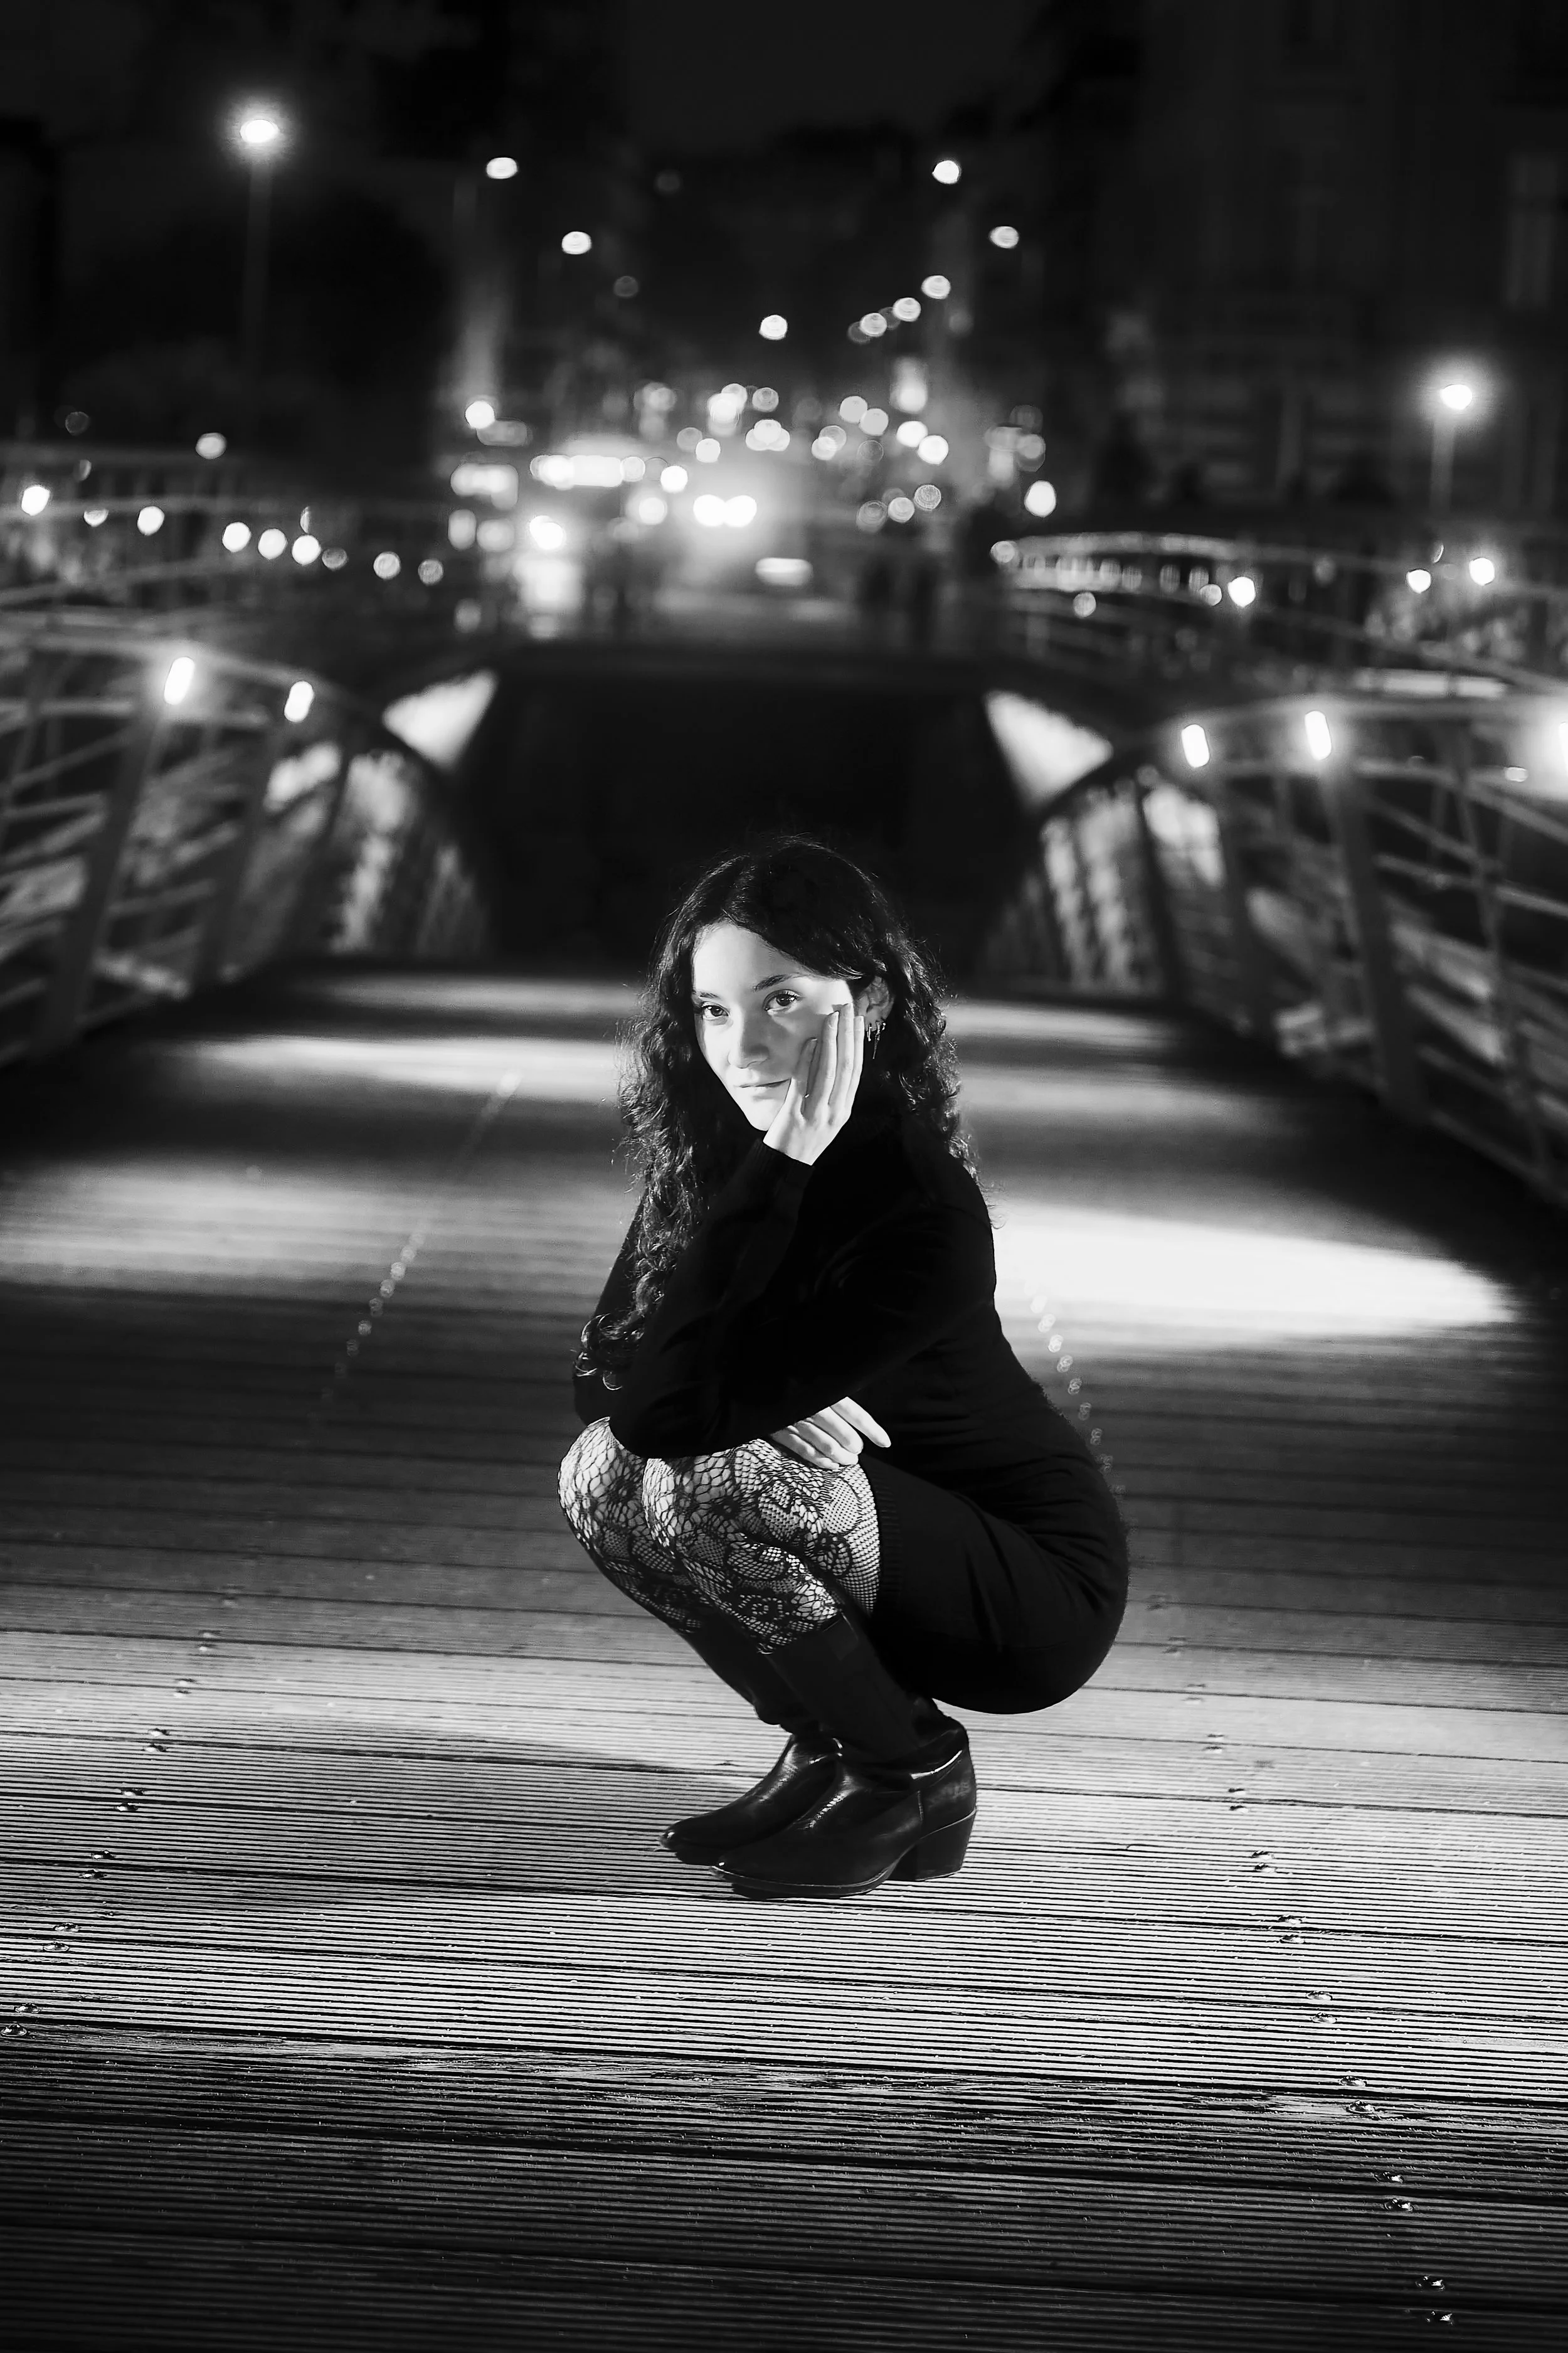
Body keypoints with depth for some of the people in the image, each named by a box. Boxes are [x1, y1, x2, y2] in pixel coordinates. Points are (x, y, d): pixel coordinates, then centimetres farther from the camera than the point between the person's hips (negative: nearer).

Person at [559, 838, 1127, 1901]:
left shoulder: (924, 1217, -30)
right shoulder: (710, 1150, -6)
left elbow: (670, 1403, -33)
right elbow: (607, 1369, -7)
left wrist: (777, 1173, -36)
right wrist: (769, 1401, -26)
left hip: (1039, 1593, -7)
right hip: (907, 1548, 7)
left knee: (699, 1485, -27)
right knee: (601, 1475, -11)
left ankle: (915, 1775, -5)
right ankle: (829, 1745, 8)